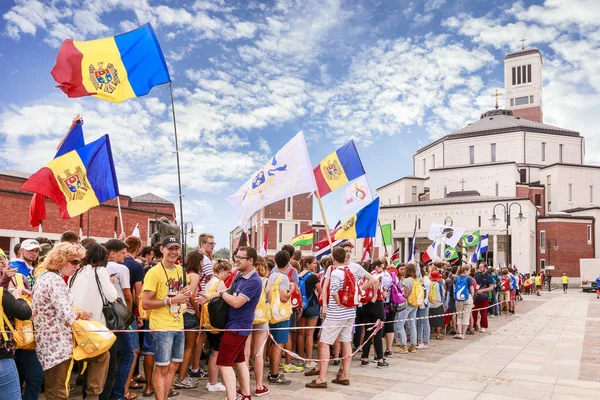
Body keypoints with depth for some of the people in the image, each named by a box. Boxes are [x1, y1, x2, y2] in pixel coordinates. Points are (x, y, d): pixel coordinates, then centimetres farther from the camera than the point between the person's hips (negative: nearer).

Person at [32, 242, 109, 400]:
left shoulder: (46, 276, 11)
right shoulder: (55, 281, -20)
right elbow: (67, 316, -26)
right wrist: (81, 314, -6)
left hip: (52, 344, 10)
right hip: (56, 346, -10)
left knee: (102, 354, 16)